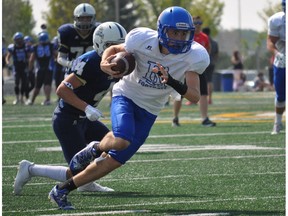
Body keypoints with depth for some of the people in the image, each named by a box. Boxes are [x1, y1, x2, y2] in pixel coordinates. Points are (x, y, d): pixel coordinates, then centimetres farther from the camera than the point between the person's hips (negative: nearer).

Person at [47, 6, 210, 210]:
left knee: (115, 161, 2)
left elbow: (195, 96, -25)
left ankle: (62, 190, 17)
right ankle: (96, 148, 3)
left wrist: (172, 82, -42)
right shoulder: (142, 39, -20)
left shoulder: (194, 56, -20)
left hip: (149, 110, 3)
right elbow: (114, 49, 0)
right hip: (126, 95, -3)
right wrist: (104, 63, -22)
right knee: (121, 141, -33)